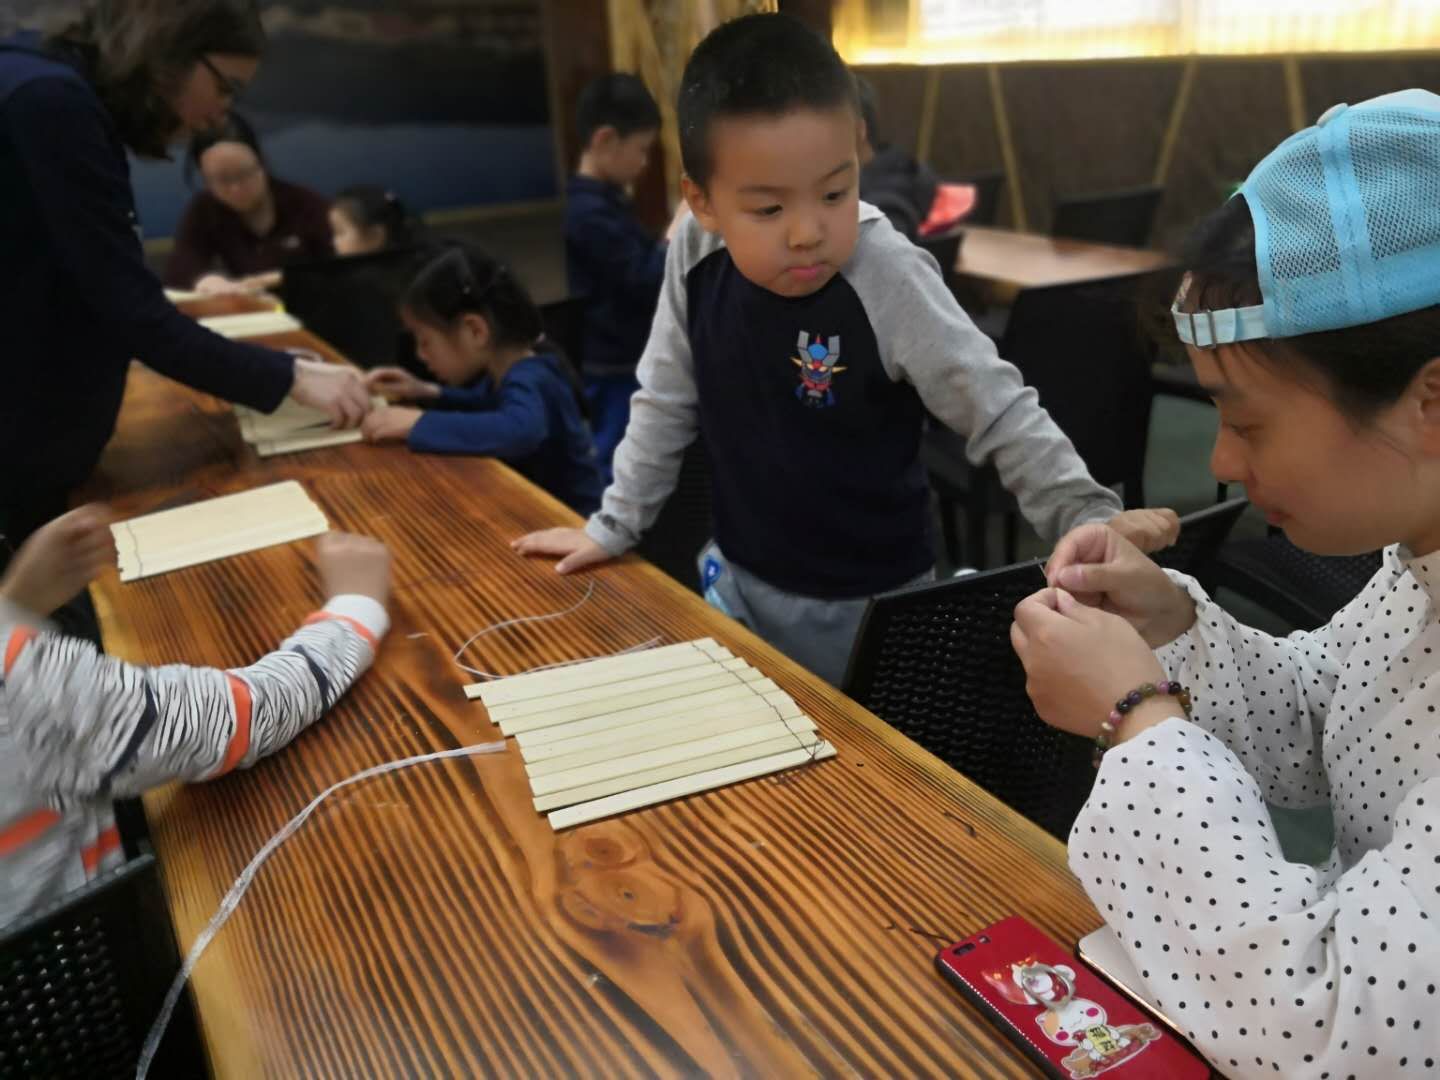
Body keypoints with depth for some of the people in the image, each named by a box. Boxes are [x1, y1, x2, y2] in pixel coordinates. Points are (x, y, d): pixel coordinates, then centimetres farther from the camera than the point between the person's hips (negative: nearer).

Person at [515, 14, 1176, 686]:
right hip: (738, 577, 5)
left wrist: (1090, 518, -28)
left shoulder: (888, 278, -24)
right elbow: (666, 403, 2)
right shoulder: (696, 255, -12)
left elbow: (1003, 416, -18)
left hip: (866, 604, -4)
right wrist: (613, 526, 6)